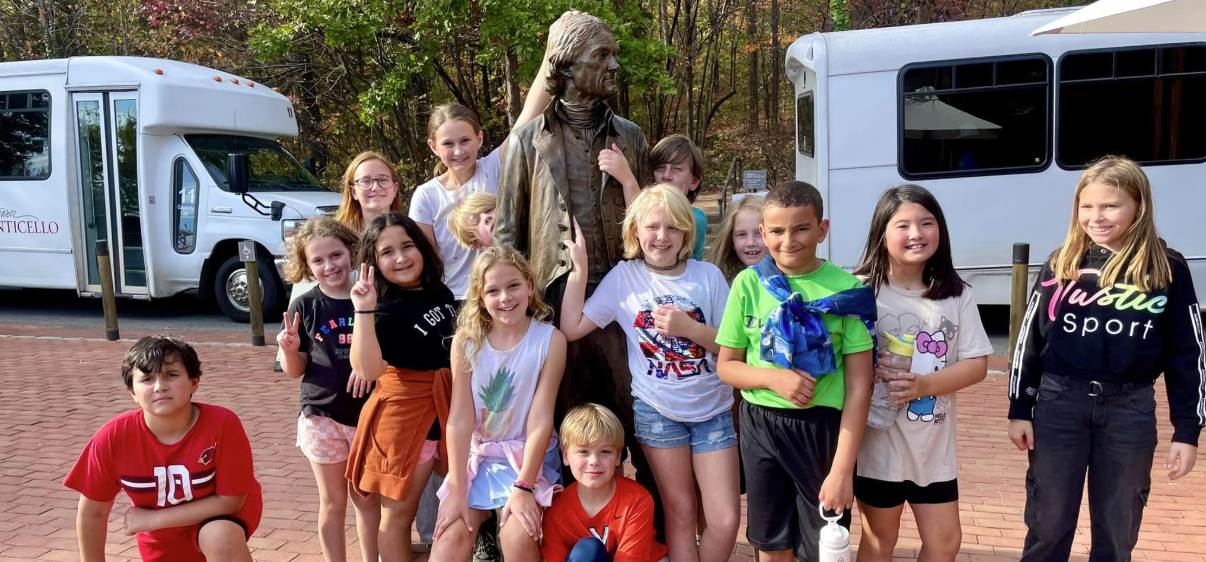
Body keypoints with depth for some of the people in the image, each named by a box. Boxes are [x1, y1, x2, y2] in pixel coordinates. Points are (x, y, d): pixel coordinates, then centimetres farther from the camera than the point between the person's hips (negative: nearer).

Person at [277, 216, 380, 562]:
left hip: (368, 414, 1)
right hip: (322, 417, 0)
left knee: (368, 500, 14)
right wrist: (289, 349, -19)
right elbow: (295, 371, 2)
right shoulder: (304, 307, -4)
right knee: (333, 502, 12)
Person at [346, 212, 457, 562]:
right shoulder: (384, 310, -15)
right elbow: (368, 369, -32)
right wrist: (364, 312, -38)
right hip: (404, 414, -6)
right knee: (398, 511, 6)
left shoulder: (442, 293, 4)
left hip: (450, 409, 6)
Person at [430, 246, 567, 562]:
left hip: (528, 455, -2)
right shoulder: (467, 341, -8)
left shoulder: (550, 340, -14)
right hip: (475, 454, 2)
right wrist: (456, 490, -13)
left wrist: (523, 486, -16)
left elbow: (541, 419, -15)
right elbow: (460, 418, -10)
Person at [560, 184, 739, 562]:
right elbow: (571, 328, -5)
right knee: (679, 512, 9)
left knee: (726, 521, -1)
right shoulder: (623, 277, -2)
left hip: (712, 409, 1)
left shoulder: (708, 275, -3)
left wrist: (688, 327, -19)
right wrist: (579, 268, -12)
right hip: (657, 409, 0)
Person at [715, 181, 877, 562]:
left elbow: (859, 387, -9)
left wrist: (843, 469, -13)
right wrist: (774, 377, -17)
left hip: (824, 427, -2)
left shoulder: (846, 288, -9)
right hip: (761, 425, 2)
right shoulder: (749, 284, -3)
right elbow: (727, 367, 3)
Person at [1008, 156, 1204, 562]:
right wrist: (1019, 410, 1)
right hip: (1059, 404, 0)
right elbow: (1030, 339, 4)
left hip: (1131, 410, 0)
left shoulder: (1168, 269, -3)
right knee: (1048, 525, 8)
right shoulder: (1061, 264, 0)